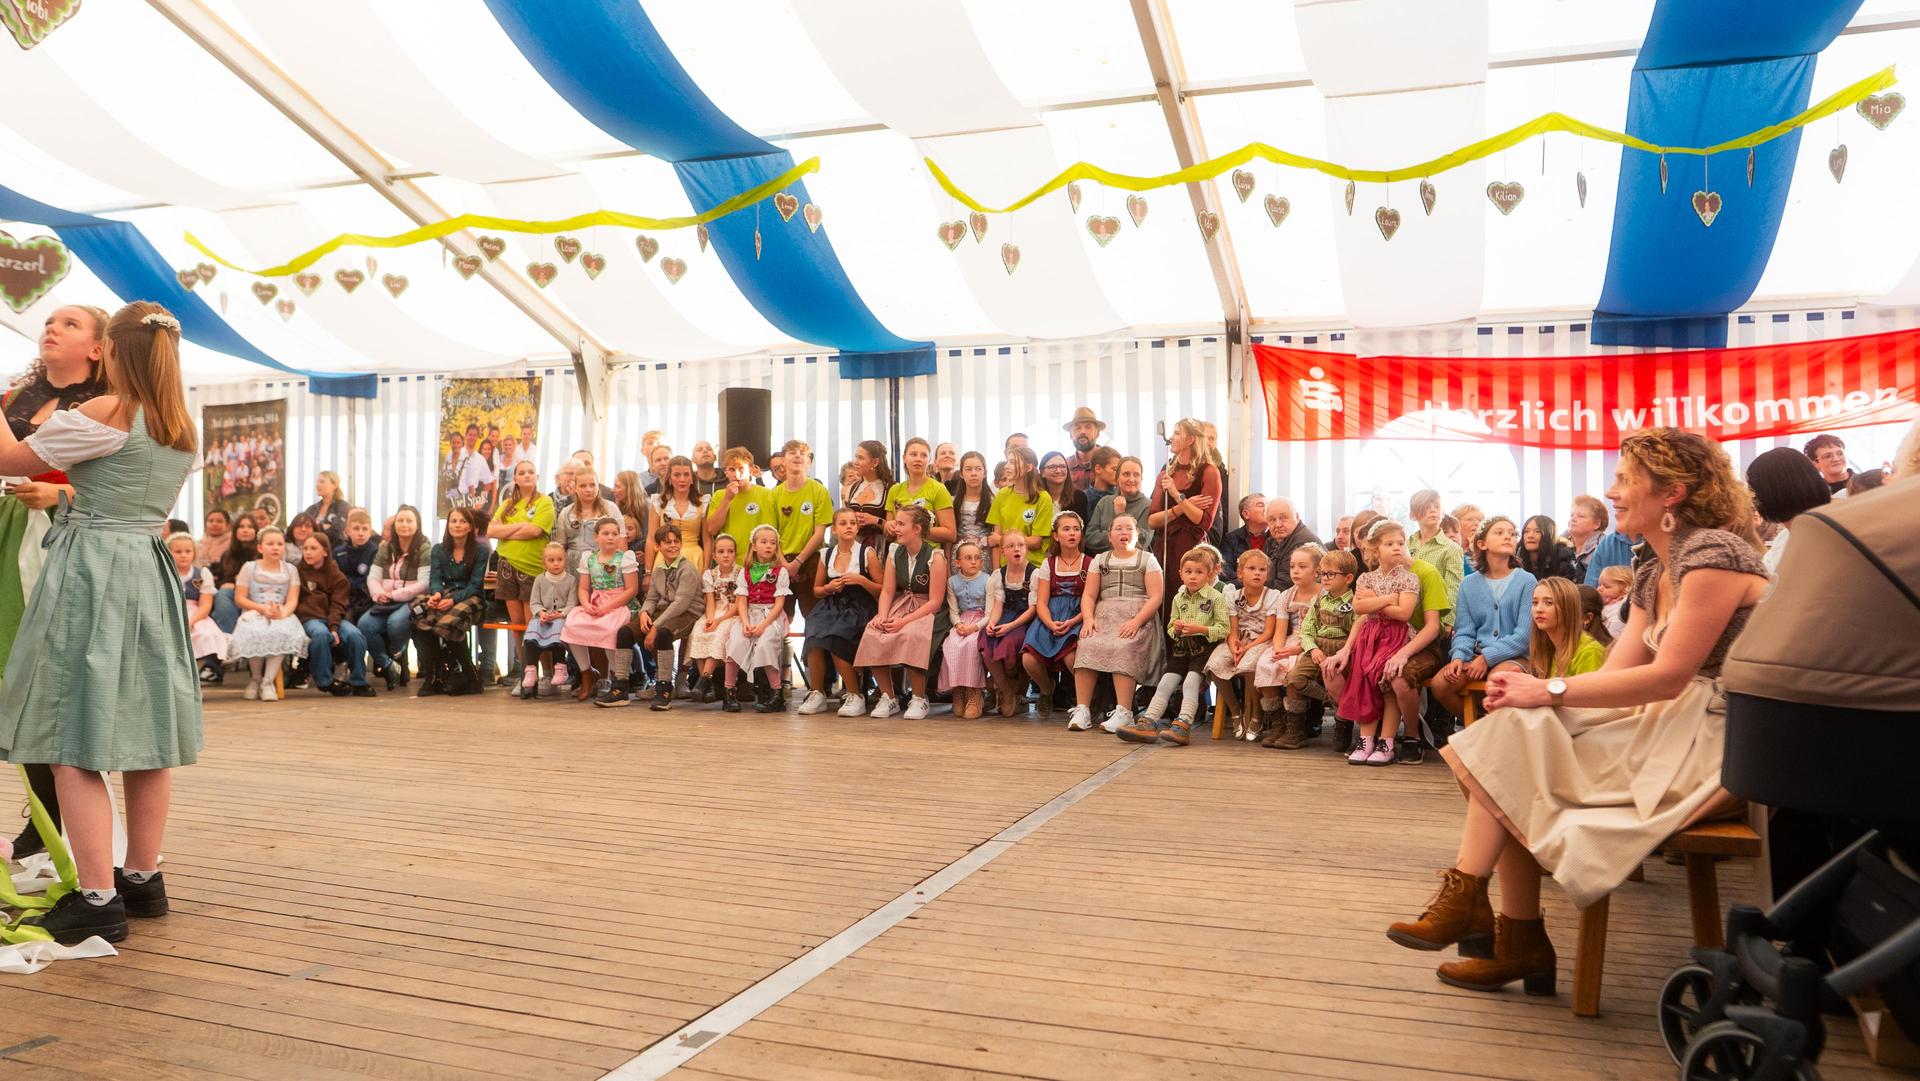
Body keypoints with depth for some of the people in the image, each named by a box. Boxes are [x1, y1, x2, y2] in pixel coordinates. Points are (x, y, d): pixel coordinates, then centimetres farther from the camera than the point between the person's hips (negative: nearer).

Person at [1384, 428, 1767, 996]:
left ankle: (1468, 900, -5)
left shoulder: (1714, 552, -14)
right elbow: (1617, 673, 7)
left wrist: (1551, 691, -18)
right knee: (1515, 726, -9)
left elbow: (1668, 676, -20)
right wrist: (1531, 690, -11)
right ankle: (1519, 943, -8)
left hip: (1712, 746, -9)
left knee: (1517, 749, -17)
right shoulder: (1652, 575, 15)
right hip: (1668, 727, 9)